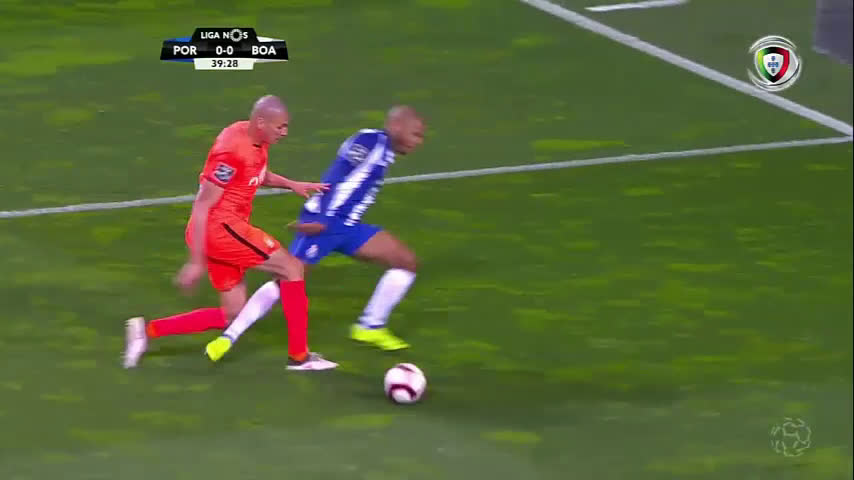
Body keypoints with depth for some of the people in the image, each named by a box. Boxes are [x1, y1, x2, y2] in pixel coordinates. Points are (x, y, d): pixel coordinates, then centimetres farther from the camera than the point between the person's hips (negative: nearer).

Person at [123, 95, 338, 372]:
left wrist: (292, 185, 12)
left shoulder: (256, 140, 5)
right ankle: (299, 356, -2)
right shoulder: (232, 151, -22)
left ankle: (147, 330, 15)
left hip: (227, 228, 10)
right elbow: (202, 206, -20)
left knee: (234, 315, 12)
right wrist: (196, 262, -20)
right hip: (219, 227, -10)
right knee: (292, 268, -8)